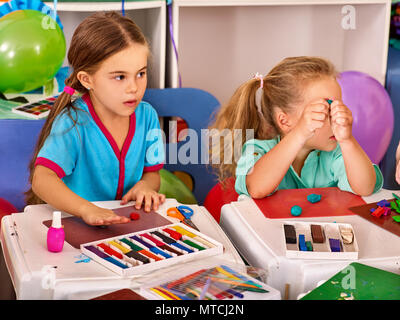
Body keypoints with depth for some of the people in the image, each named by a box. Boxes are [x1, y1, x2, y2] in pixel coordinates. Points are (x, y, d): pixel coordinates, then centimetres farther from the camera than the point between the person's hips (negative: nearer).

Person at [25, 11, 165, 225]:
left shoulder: (147, 116, 0)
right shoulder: (73, 123, -17)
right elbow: (42, 179, -29)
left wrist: (145, 185, -11)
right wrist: (87, 209, -44)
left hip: (128, 222, 6)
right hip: (72, 221, -6)